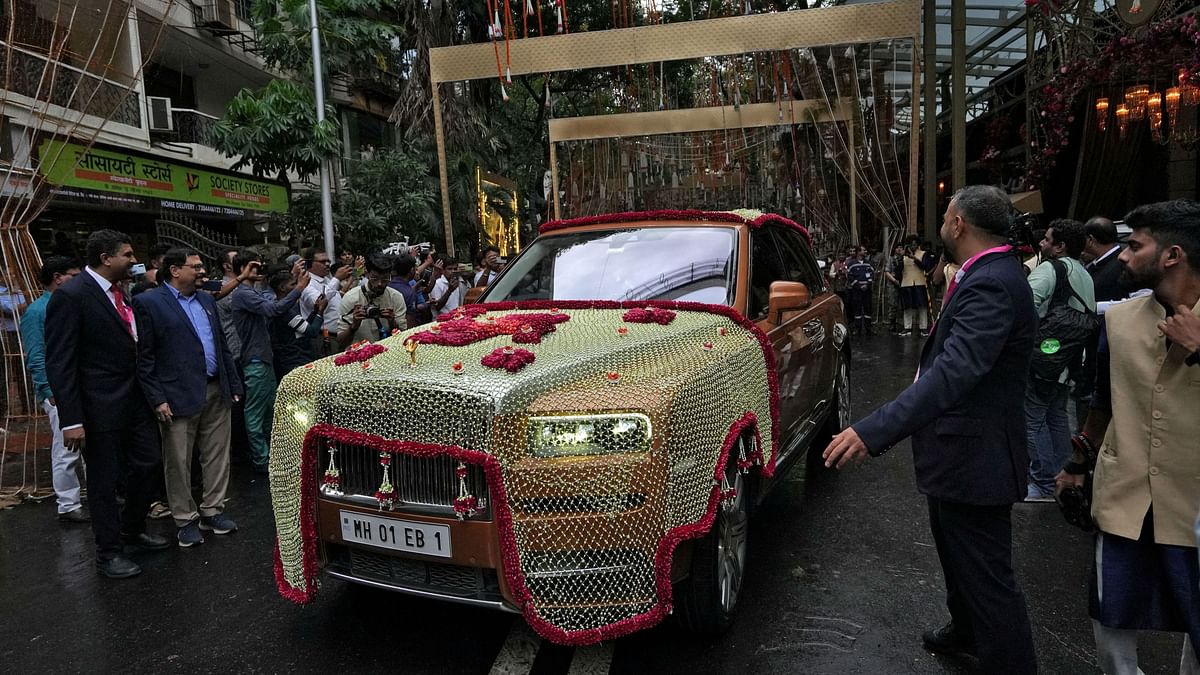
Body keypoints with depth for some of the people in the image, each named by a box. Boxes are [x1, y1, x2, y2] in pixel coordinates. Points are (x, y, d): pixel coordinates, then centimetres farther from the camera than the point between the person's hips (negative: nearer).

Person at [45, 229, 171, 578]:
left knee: (149, 463, 16)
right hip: (100, 407, -7)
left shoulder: (122, 291, 6)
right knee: (104, 480, 8)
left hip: (136, 400, 7)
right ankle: (108, 553, 25)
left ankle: (132, 528, 40)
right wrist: (71, 420, -19)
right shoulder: (70, 296, -15)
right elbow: (59, 363, -17)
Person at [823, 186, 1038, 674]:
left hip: (973, 458, -11)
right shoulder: (989, 275, 7)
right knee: (959, 553, 28)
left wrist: (874, 432, -45)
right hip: (963, 449, 11)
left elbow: (955, 371, -38)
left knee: (986, 576, 1)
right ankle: (966, 630, 51)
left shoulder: (991, 285, -25)